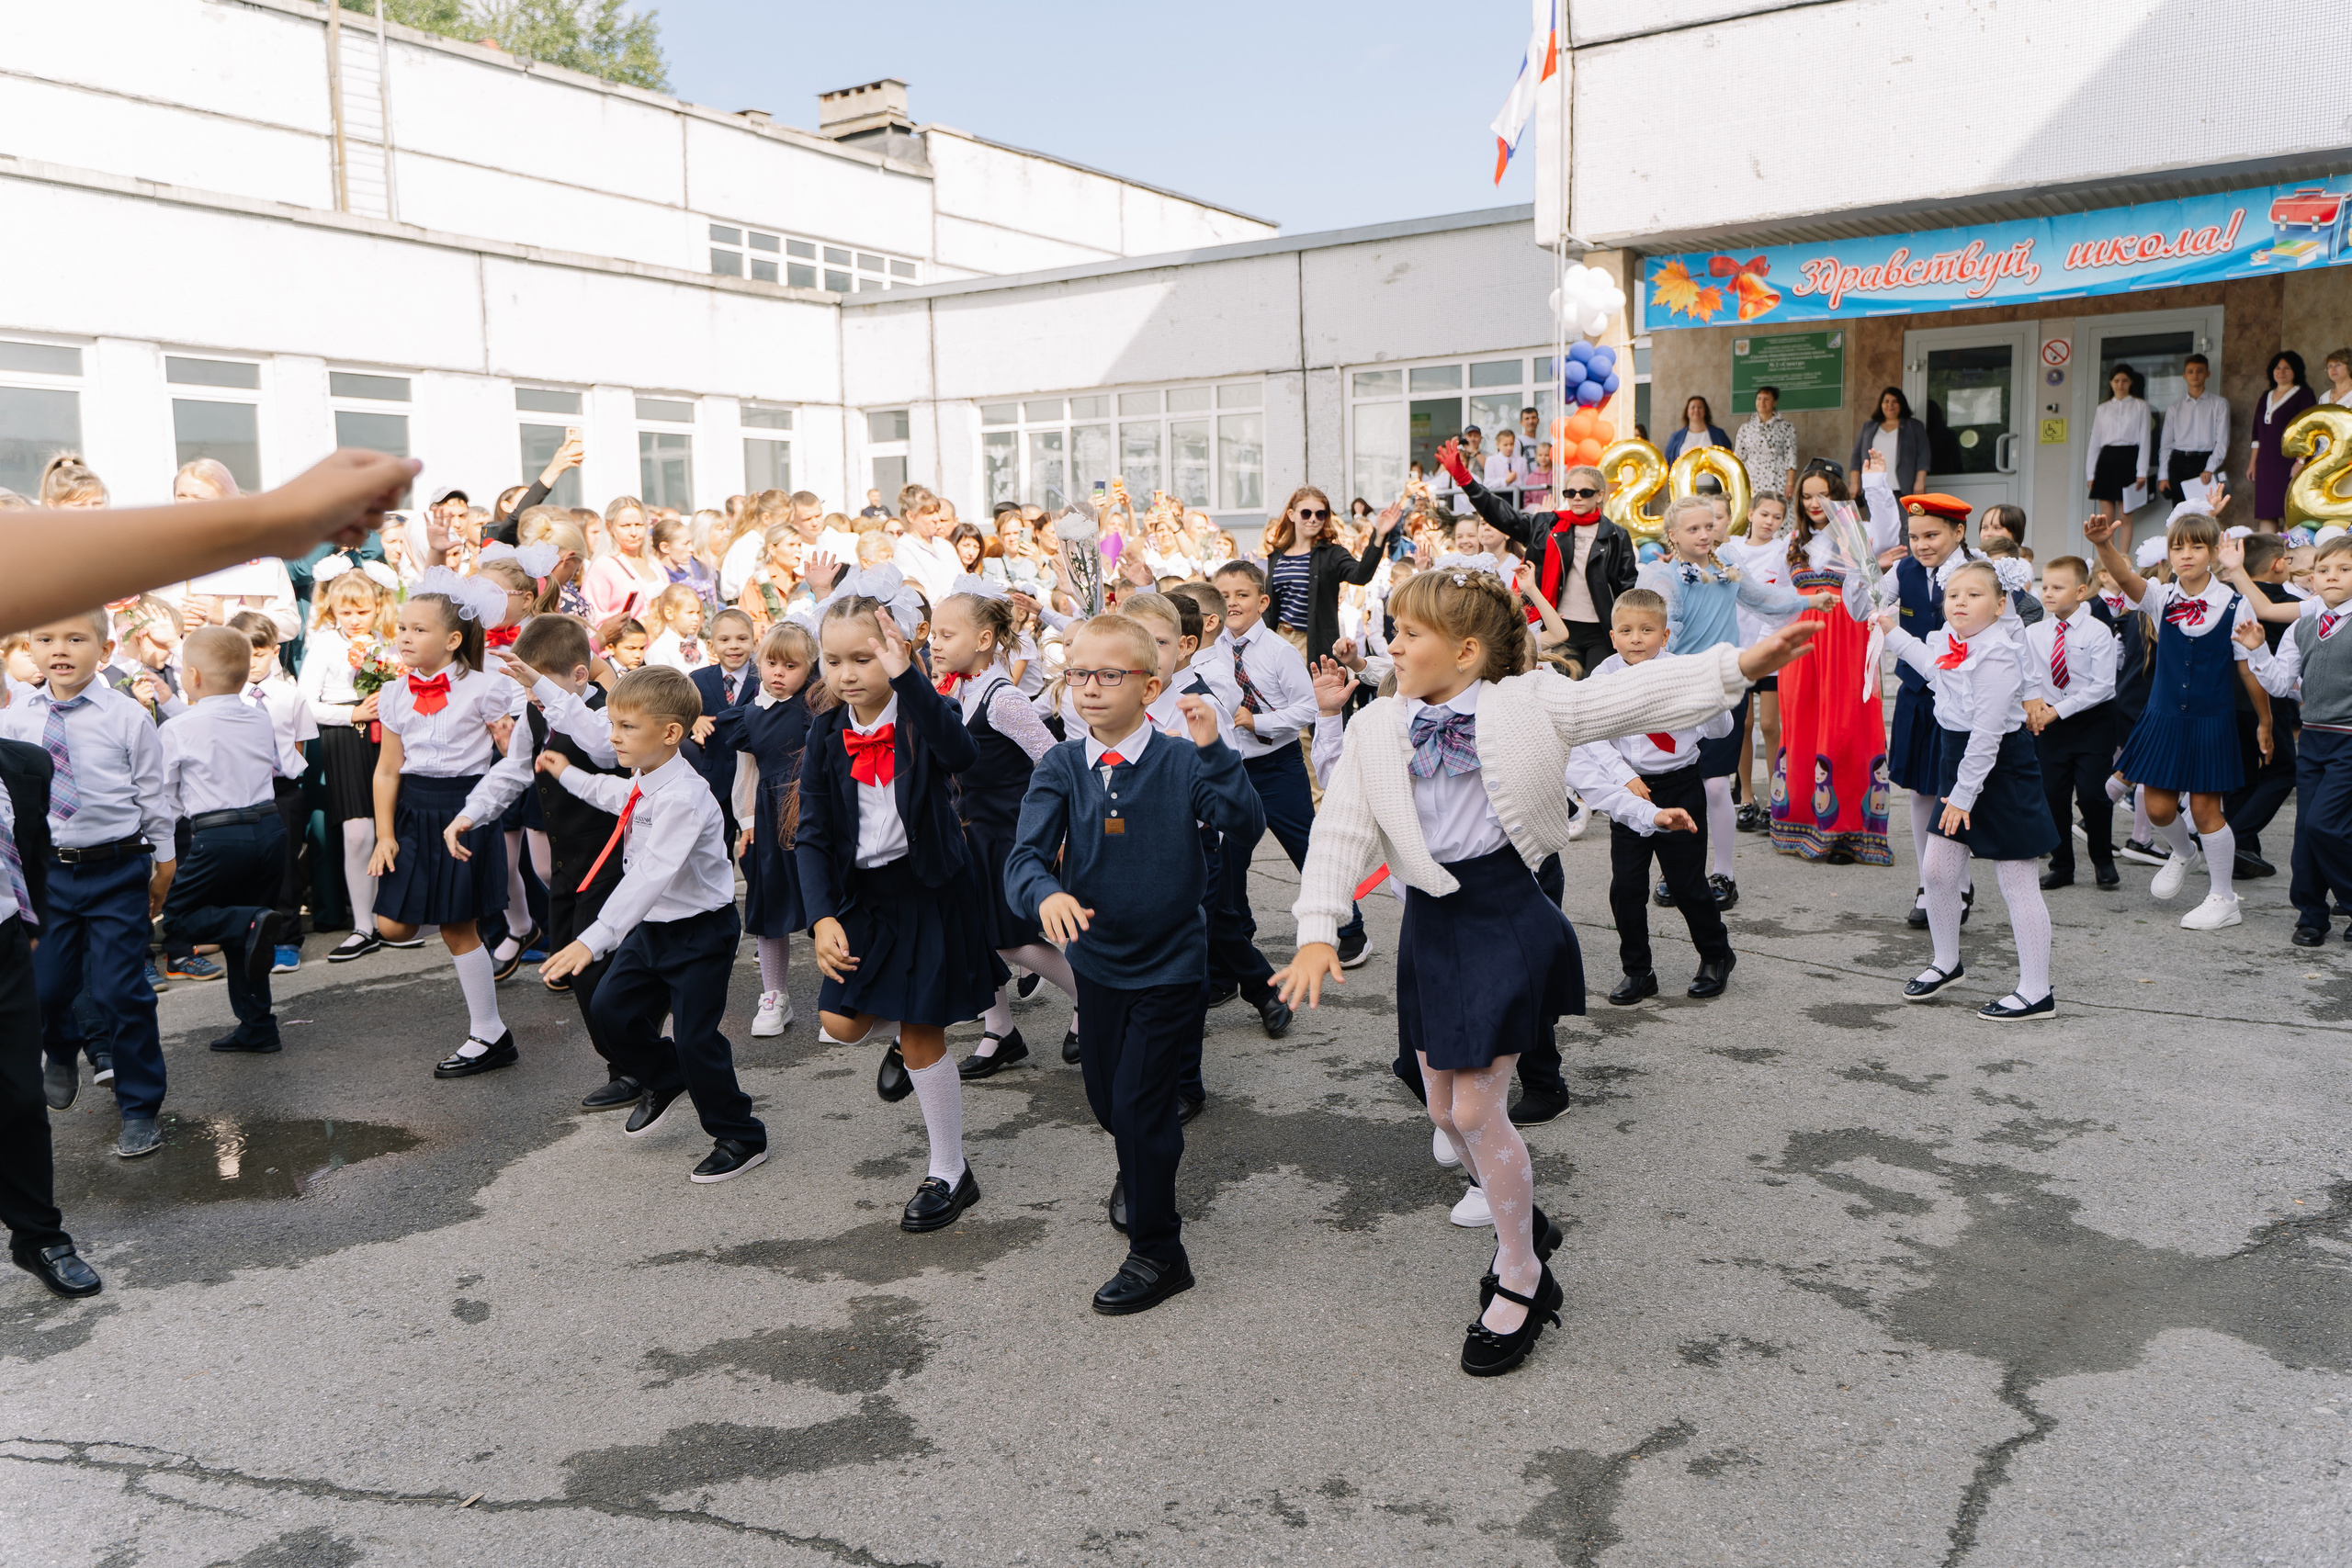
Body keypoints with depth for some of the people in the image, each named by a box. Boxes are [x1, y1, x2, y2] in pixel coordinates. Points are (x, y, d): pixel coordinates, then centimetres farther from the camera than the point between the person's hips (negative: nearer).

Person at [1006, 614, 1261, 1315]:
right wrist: (1045, 892, -38)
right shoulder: (1061, 768, -6)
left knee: (1138, 1103, -3)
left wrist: (1213, 751, -34)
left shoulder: (1180, 763, -12)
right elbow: (1025, 852, -17)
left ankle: (1157, 1253, 15)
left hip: (1170, 962, -4)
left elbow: (1246, 824, -24)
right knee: (1105, 1097, 20)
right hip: (1096, 960, 4)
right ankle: (1141, 1169, 54)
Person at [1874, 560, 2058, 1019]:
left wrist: (1964, 794, -20)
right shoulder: (1951, 640, 4)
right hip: (1961, 763, 9)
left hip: (2001, 770, -9)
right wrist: (1894, 632, 36)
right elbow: (1933, 666, 30)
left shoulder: (1998, 657, -22)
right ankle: (1946, 962, 31)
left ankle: (2036, 992, 7)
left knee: (2018, 883, -2)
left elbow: (1986, 734, -23)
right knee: (1937, 869, 11)